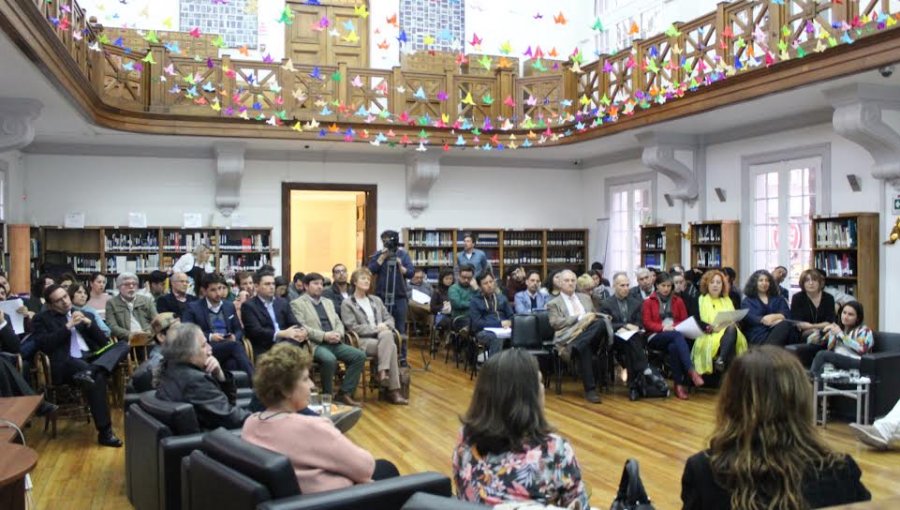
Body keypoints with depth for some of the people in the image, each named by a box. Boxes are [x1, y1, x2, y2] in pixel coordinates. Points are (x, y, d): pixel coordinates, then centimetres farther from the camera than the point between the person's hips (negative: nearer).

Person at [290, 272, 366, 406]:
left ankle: (344, 393, -7)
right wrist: (324, 336, -19)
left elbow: (338, 323, 19)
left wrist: (338, 334, -6)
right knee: (330, 359, -36)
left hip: (334, 343, 7)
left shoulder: (328, 302, 24)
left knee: (360, 355, -14)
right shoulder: (297, 303, 3)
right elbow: (301, 327, -10)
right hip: (315, 344, -6)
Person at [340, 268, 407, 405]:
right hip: (362, 340, -4)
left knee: (387, 335, -34)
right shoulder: (347, 304, 5)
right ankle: (393, 391, -29)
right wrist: (375, 328, -13)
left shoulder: (376, 300, 24)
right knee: (391, 347, -31)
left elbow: (389, 318, 18)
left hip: (382, 335, 4)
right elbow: (353, 327, -6)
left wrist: (385, 325, -7)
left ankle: (382, 373, -33)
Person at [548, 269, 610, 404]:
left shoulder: (585, 298, 30)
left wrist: (592, 318, 0)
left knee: (601, 322, -32)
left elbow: (594, 316, 27)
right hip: (569, 336, -4)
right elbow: (555, 323, -3)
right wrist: (579, 318, -10)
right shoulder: (554, 303, 13)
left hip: (590, 331, 4)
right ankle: (590, 389, -34)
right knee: (584, 347, -40)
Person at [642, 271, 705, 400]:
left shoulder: (678, 301, 20)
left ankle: (679, 384, -38)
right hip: (656, 337, -2)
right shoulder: (648, 302, 11)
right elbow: (647, 323, 2)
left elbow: (685, 320, 14)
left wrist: (674, 326, -8)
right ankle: (691, 371, -51)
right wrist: (663, 328, -15)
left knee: (673, 347, -38)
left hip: (675, 334, 2)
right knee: (678, 336, -37)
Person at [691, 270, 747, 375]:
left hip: (728, 333, 3)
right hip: (708, 336, -3)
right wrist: (711, 328, -15)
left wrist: (732, 325, -7)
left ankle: (721, 360, -48)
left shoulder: (728, 300, 26)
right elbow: (695, 321, 0)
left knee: (732, 330, -34)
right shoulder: (700, 300, 13)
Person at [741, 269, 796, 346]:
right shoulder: (748, 301, 17)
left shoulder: (778, 298, 27)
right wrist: (764, 320, -20)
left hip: (777, 330, 3)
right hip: (758, 333, -3)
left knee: (785, 324, -35)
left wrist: (775, 317, -13)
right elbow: (749, 318, -2)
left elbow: (787, 314, 9)